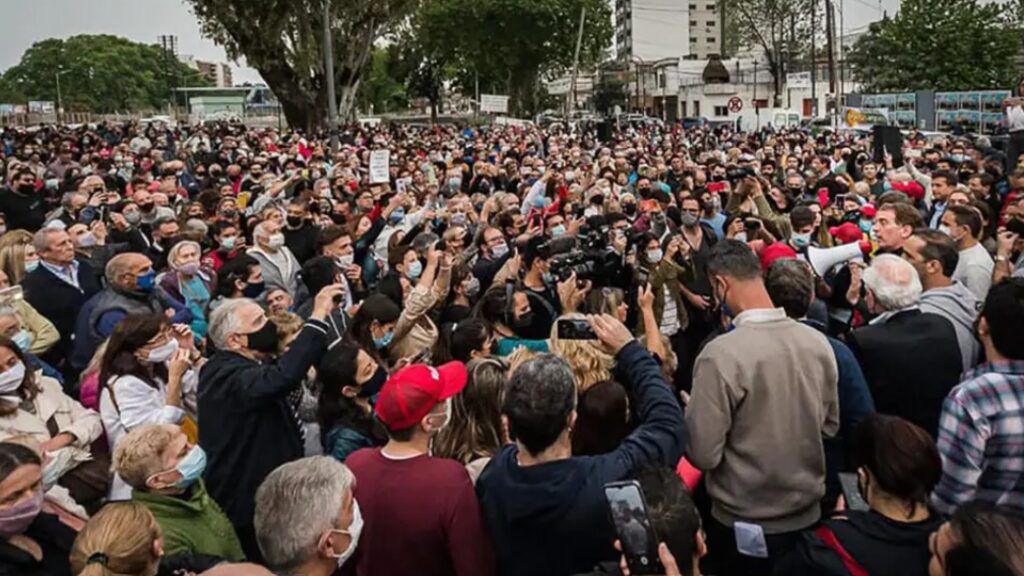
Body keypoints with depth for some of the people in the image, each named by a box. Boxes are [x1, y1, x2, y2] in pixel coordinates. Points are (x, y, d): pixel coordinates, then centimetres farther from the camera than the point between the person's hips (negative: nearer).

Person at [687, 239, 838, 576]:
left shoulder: (720, 354, -24)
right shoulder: (817, 342, -7)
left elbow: (703, 454, -20)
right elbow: (830, 427, 6)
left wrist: (691, 413, -1)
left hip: (744, 524, -4)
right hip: (808, 514, 5)